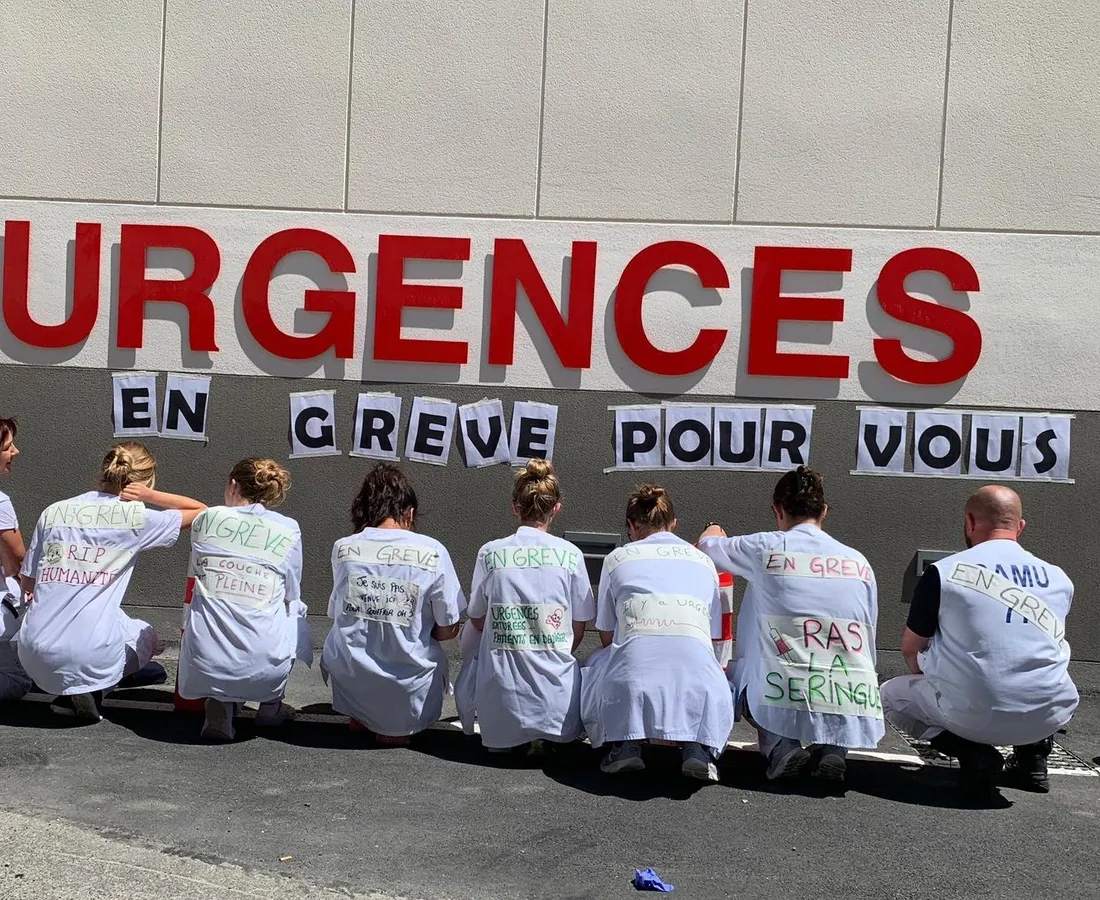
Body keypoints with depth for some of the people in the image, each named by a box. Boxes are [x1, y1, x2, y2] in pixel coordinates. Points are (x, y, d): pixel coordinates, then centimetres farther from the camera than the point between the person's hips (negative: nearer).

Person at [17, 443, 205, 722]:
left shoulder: (52, 512, 9)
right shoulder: (136, 518, -2)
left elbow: (28, 583, 15)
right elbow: (202, 512, 9)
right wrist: (150, 495, 6)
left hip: (34, 657, 5)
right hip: (90, 655, -5)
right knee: (146, 636, 29)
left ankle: (65, 688, 12)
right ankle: (87, 690, 3)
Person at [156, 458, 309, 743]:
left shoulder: (207, 519, 7)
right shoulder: (288, 530, 3)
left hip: (202, 669, 1)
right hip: (265, 670, -1)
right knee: (295, 613, 29)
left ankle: (219, 706, 12)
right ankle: (271, 706, 28)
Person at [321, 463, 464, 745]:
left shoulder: (342, 548, -3)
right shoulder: (433, 552, -10)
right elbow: (447, 630, -3)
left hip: (349, 688, 3)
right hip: (408, 698, -3)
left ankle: (359, 716, 17)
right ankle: (398, 725, 9)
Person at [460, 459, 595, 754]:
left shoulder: (490, 553, -1)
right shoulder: (570, 555, -2)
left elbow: (477, 622, 10)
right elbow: (578, 630, 5)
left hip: (502, 701, 1)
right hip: (558, 703, 0)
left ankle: (509, 737, 7)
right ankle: (548, 737, 5)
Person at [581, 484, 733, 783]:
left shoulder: (617, 558, 19)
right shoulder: (703, 561, 24)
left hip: (631, 682, -1)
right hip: (696, 681, 1)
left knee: (596, 662, 33)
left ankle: (625, 743, 10)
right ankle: (698, 746, 4)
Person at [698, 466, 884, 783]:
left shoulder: (766, 548, 3)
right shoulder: (859, 562, 11)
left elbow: (708, 545, 24)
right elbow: (869, 648, 16)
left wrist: (713, 534, 49)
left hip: (787, 706, -2)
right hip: (855, 715, 3)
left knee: (735, 673, 28)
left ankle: (781, 747, 4)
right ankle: (833, 747, 8)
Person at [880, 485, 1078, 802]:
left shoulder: (943, 572, -3)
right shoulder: (1059, 579, 8)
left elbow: (910, 650, 6)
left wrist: (931, 677, 29)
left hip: (972, 715, -4)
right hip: (1049, 716, 5)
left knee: (891, 695, 21)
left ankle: (971, 752, -1)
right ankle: (1033, 755, 20)